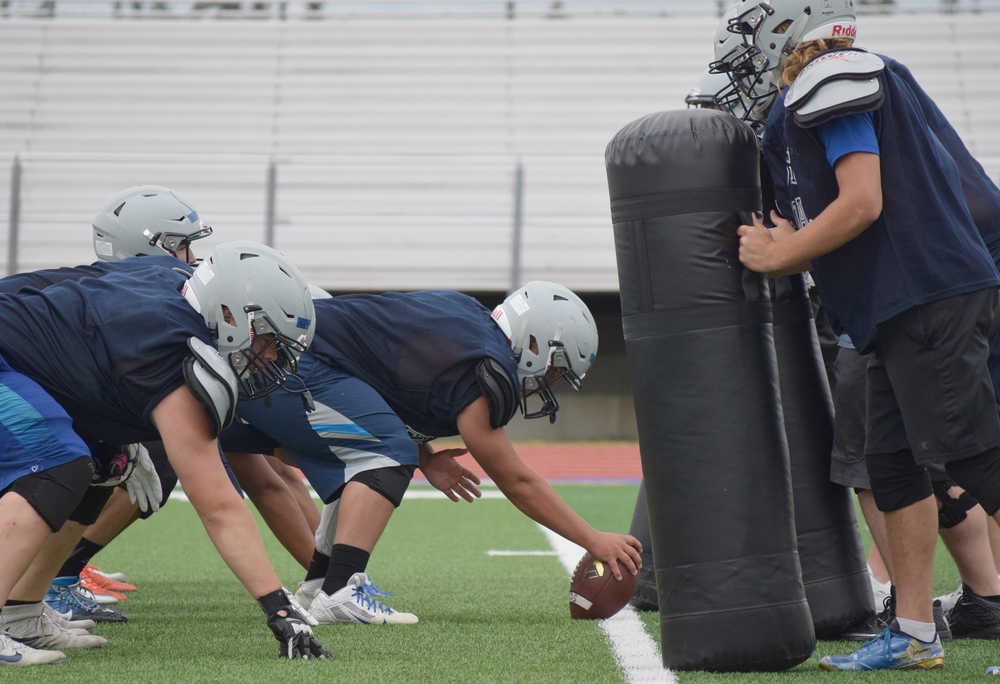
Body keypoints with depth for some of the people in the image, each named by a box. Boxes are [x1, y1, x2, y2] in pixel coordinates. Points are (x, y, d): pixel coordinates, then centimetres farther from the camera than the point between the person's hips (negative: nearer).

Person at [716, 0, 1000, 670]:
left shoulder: (835, 81, -10)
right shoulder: (873, 79, 21)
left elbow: (862, 204, -17)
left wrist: (777, 256, -6)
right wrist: (793, 248, 17)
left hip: (927, 298, -10)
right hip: (904, 309, 10)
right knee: (893, 464, 11)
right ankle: (914, 634, 15)